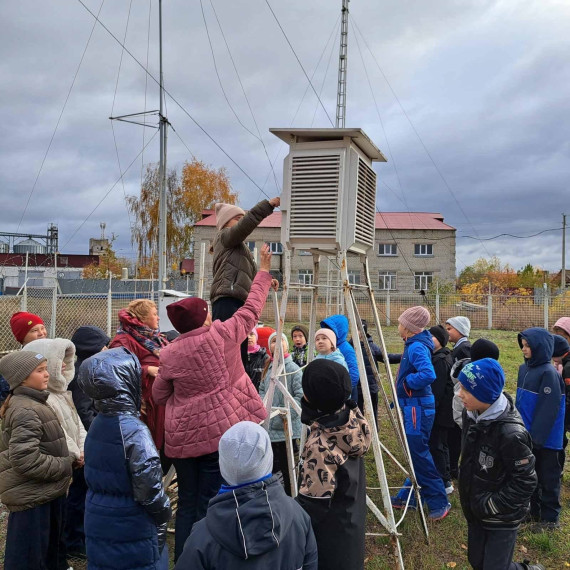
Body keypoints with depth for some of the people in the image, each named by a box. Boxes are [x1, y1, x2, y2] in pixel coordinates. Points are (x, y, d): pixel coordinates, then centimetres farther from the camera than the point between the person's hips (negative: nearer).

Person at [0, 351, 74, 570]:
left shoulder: (32, 404, 11)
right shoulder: (25, 411, -22)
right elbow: (25, 459, -29)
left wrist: (65, 461, 8)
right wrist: (65, 465, -18)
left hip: (45, 491, 10)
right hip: (31, 496, -10)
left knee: (52, 548, 23)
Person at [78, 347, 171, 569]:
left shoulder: (97, 424, 0)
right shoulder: (134, 431, -24)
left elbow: (94, 476, 10)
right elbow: (149, 486, -23)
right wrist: (164, 513, -5)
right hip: (132, 532, -7)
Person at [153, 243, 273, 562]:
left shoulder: (169, 354, -1)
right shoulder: (222, 336, -10)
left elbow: (160, 396, 10)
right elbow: (251, 310, 3)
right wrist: (264, 271, 14)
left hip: (182, 436, 3)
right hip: (220, 432, -3)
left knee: (187, 503, 16)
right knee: (210, 505, 5)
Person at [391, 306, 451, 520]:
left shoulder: (417, 347, -19)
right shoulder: (414, 345, 11)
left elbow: (428, 374, -34)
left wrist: (407, 381, -20)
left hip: (417, 407, -10)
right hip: (412, 406, 10)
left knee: (419, 454, -5)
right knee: (414, 452, 16)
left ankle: (439, 503, 4)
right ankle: (408, 496, 28)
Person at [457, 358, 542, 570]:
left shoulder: (510, 433, -31)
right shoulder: (471, 414, -7)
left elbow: (525, 482, -23)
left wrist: (490, 506, -18)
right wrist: (473, 503, 12)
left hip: (501, 516, -7)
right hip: (475, 511, 7)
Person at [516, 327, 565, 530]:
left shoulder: (549, 373, -20)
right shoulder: (524, 368, 5)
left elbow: (549, 409, -22)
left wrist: (537, 436, -21)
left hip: (546, 438, -8)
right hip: (528, 434, 8)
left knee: (548, 478, 7)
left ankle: (550, 518, 20)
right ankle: (534, 510, 34)